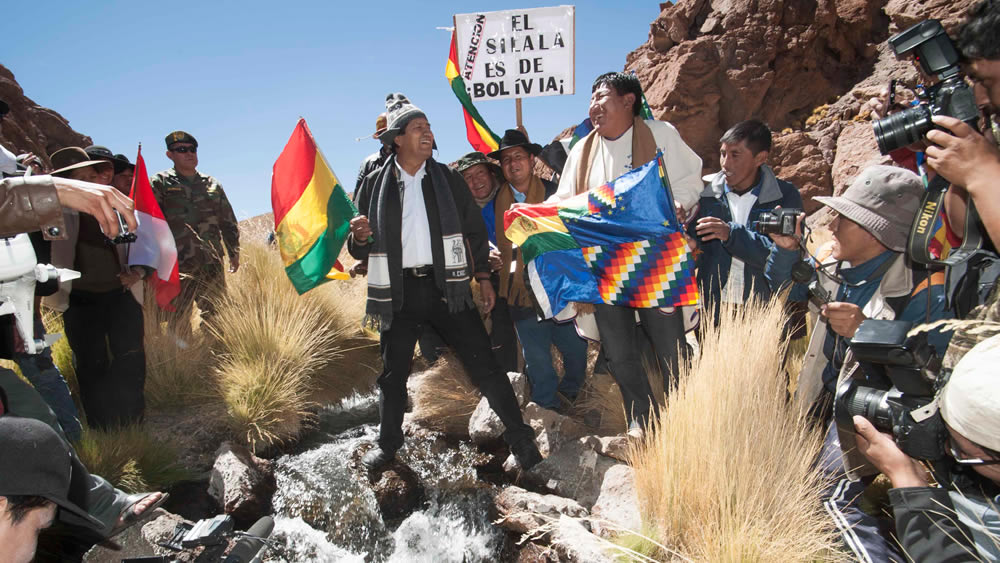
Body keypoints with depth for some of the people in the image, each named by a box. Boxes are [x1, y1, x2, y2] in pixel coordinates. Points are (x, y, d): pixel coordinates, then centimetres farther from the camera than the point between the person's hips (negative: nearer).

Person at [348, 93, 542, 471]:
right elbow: (359, 249, 9)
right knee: (393, 373, 12)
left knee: (482, 362, -3)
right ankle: (388, 443, 33)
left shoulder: (448, 179, 8)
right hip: (399, 291, 1)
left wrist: (483, 277, 8)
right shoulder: (375, 185, 5)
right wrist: (360, 237, -15)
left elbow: (475, 231, 13)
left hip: (446, 285, 0)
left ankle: (519, 436, 10)